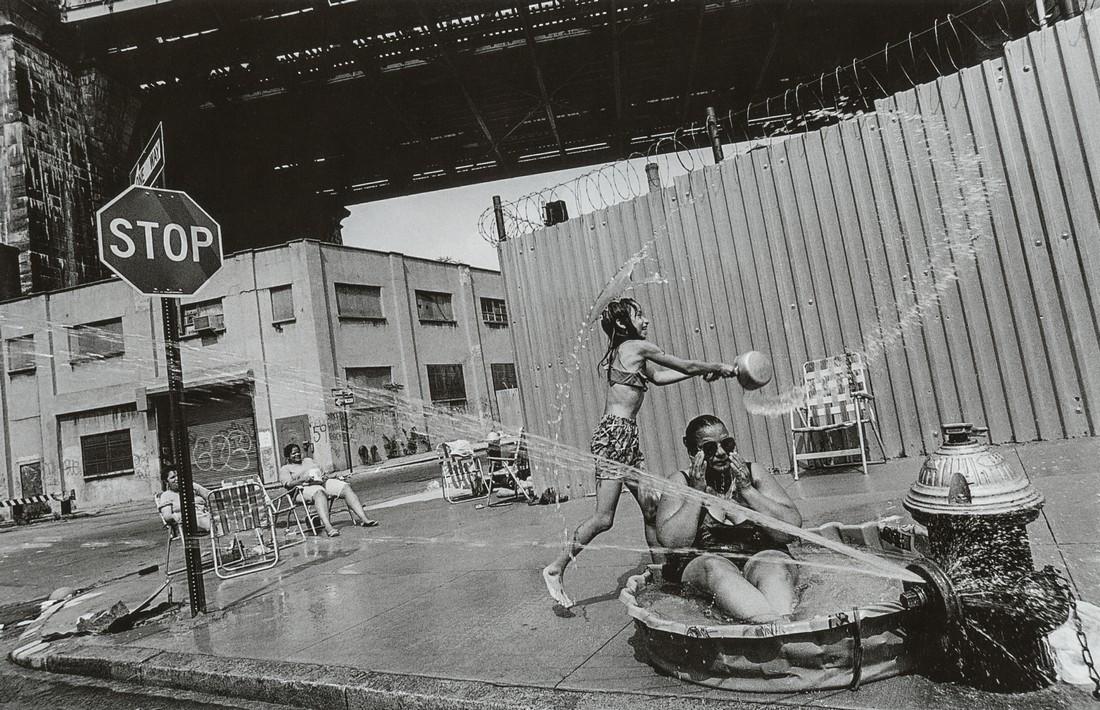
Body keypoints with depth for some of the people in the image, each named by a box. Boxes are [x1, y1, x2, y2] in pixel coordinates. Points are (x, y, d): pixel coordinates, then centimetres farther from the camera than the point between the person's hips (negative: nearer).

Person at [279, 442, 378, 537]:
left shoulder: (308, 460, 32)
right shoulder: (285, 469, 15)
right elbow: (288, 484, -3)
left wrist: (324, 477, 1)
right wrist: (304, 479, -21)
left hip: (322, 483, 6)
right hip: (305, 489, -6)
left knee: (346, 487, -21)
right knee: (319, 492, -42)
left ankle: (363, 519, -33)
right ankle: (328, 527, -59)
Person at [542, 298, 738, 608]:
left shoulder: (628, 352, 18)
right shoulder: (638, 347, -7)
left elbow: (658, 376, 27)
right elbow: (688, 365, 0)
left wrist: (703, 371, 25)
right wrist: (720, 368, 16)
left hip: (627, 437, 10)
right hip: (615, 434, -10)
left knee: (651, 507, 12)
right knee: (604, 518, -7)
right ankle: (556, 569, 4)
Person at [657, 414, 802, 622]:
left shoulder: (753, 473, 10)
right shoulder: (679, 483, 7)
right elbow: (671, 542, -8)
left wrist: (747, 490, -8)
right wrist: (697, 493, -10)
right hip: (701, 563, -1)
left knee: (774, 566, -32)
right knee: (716, 571, -35)